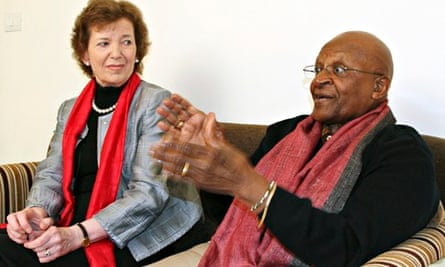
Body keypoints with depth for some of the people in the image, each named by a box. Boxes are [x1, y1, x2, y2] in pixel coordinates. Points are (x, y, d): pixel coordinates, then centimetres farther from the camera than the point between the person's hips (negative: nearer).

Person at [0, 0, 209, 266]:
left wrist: (79, 235, -27)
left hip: (146, 235, -5)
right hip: (75, 230, 5)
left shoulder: (157, 103, -8)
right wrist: (37, 211, -16)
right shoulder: (70, 109, 12)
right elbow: (51, 174, 8)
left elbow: (150, 192, -16)